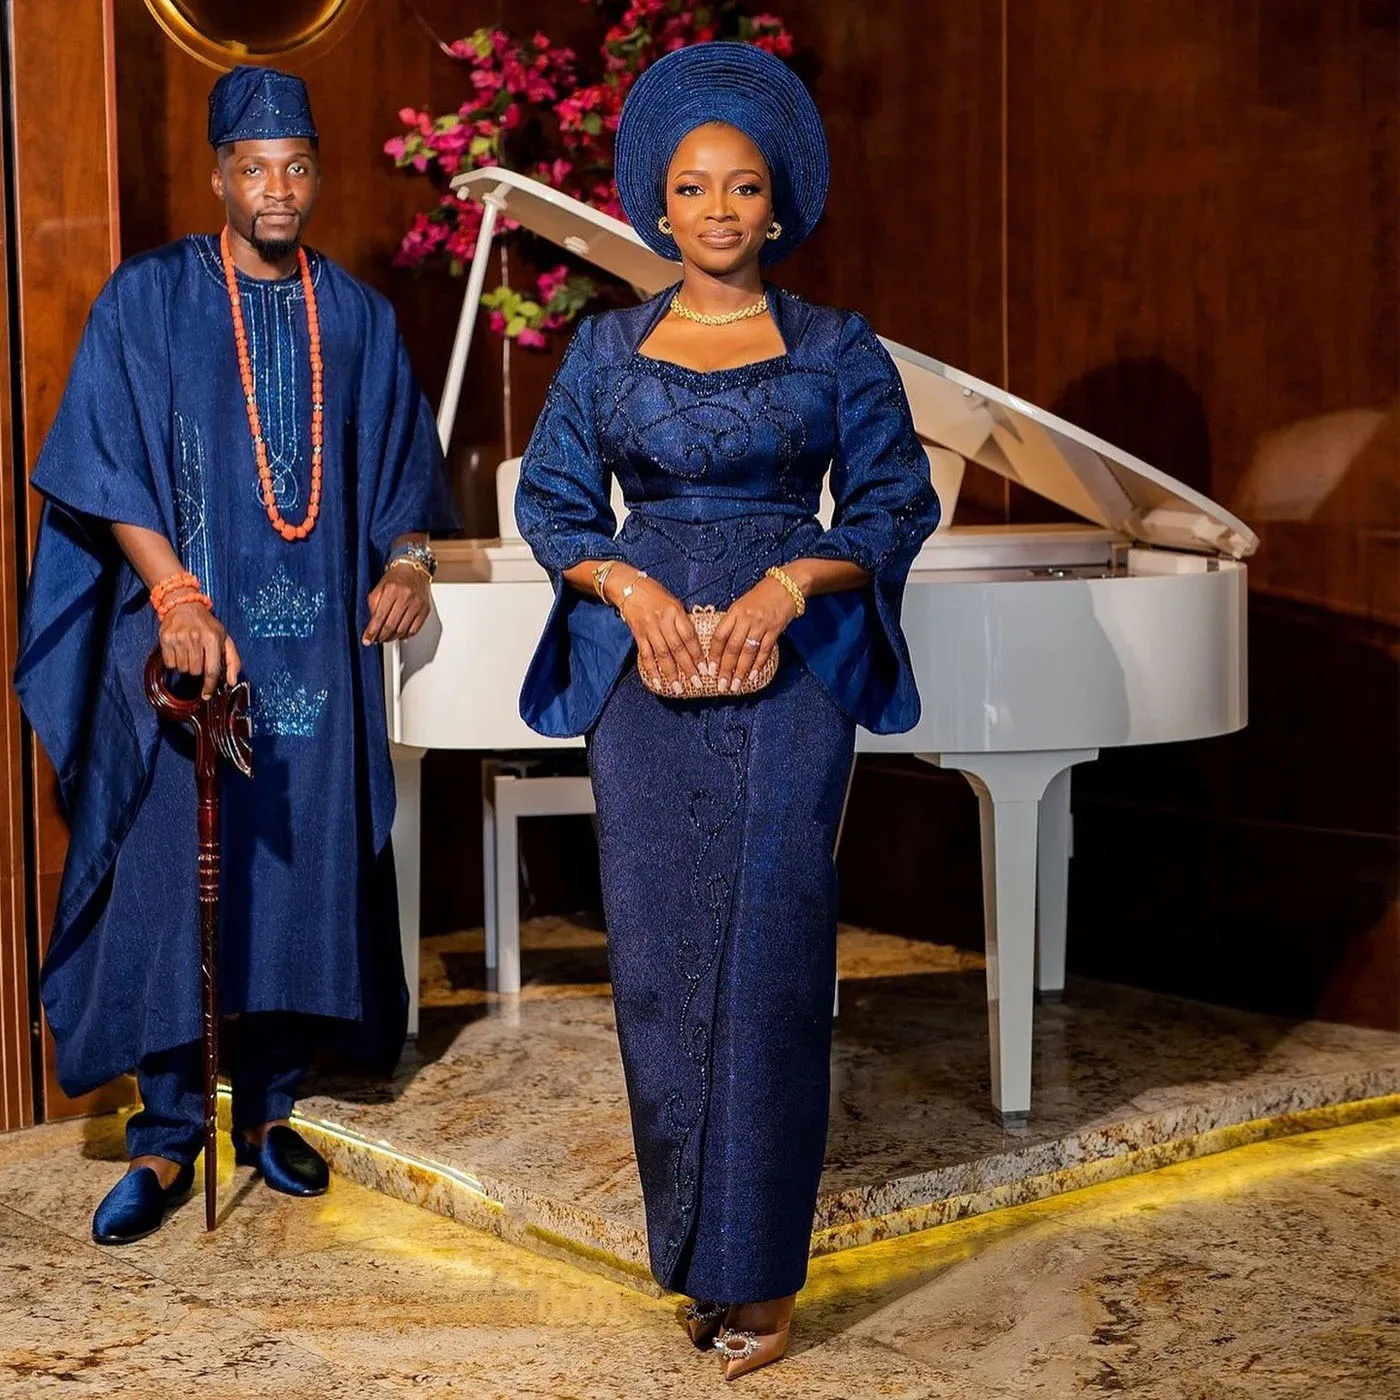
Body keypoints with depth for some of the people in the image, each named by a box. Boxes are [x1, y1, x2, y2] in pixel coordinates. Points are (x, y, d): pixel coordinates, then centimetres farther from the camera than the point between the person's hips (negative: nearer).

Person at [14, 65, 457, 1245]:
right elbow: (109, 464, -7)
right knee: (172, 877, -2)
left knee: (299, 874, 6)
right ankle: (167, 1137, 9)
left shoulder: (358, 317, 10)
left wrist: (407, 559, -4)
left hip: (317, 647, 3)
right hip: (185, 639, -3)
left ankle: (268, 1107, 20)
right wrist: (176, 595, -19)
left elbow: (398, 464, 15)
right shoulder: (147, 300, 0)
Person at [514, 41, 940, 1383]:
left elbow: (895, 504, 3)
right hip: (643, 667, 2)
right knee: (659, 950, 2)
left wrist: (790, 583, -13)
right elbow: (552, 503, 9)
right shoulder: (606, 345, 9)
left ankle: (758, 1270, 4)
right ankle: (688, 1241, 17)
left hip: (788, 667, -2)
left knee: (771, 951, -5)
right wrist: (632, 590, -9)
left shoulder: (836, 348, 4)